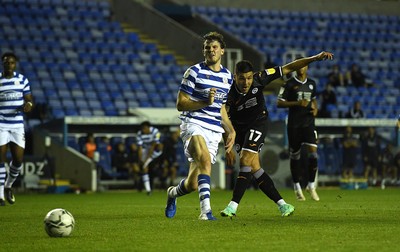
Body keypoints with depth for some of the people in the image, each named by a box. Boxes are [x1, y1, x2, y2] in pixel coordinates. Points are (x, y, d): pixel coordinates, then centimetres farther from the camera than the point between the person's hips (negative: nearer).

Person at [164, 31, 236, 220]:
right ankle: (206, 210, -39)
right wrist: (206, 102, -17)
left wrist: (230, 131, 15)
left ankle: (173, 193, 38)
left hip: (214, 132, 5)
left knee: (193, 184, 3)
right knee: (205, 160, -35)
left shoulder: (228, 76, 15)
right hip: (194, 125, -5)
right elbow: (180, 104, -5)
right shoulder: (194, 72, -3)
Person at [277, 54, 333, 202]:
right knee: (295, 155, 5)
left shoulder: (311, 84, 11)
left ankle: (311, 185, 1)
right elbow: (279, 103, -7)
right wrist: (297, 103, -18)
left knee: (313, 153, -13)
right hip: (294, 124, -3)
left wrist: (315, 108, 7)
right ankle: (297, 187, 20)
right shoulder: (289, 84, -3)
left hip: (309, 123, 3)